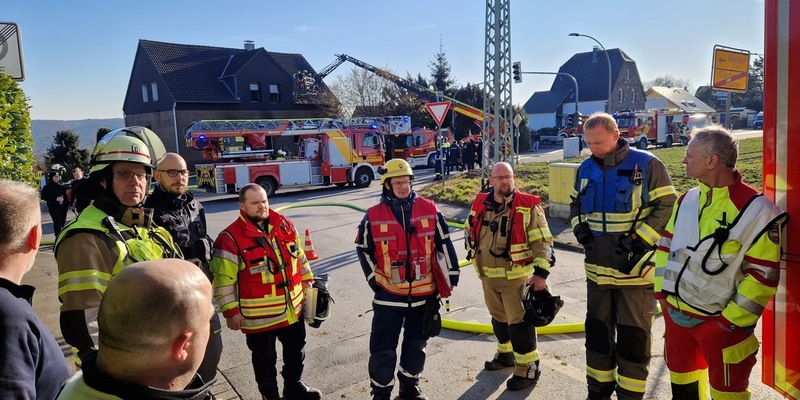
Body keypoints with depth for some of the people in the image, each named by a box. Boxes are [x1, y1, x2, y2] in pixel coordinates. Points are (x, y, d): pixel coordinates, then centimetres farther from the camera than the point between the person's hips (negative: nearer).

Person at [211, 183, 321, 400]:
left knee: (296, 350, 23)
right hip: (259, 317, -5)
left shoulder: (285, 225, 0)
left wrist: (308, 284, 14)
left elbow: (299, 257, 12)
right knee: (265, 359, 15)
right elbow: (224, 279, -13)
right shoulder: (231, 238, -16)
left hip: (293, 308, 5)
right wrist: (231, 312, -12)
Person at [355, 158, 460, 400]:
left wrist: (451, 275, 4)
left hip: (424, 292, 2)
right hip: (389, 294, -2)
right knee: (383, 348, 2)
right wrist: (374, 281, -1)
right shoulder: (373, 216, -6)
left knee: (416, 344, 17)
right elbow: (363, 250, 4)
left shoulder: (429, 209, -2)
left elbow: (444, 244, 4)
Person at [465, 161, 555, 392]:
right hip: (488, 277, 5)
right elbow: (469, 232, 16)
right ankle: (506, 354, 42)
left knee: (519, 322, -2)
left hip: (516, 277, -5)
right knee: (499, 318, 20)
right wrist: (478, 263, 17)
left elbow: (543, 242, -13)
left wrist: (541, 273, -19)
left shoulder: (528, 206, -13)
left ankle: (528, 369, 13)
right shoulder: (480, 204, 1)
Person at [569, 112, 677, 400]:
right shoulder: (586, 169, 7)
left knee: (633, 335, 3)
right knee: (597, 331, 16)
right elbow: (575, 203, 20)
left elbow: (667, 206, -9)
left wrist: (639, 239, -16)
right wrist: (579, 226, 1)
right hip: (597, 268, 6)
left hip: (635, 268, -5)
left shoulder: (647, 165, -9)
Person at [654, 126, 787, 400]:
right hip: (675, 312, 6)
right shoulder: (687, 199, 3)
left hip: (719, 322, -6)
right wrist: (662, 289, 5)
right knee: (681, 378, 23)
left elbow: (763, 274, -18)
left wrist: (731, 320, -16)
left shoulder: (756, 210, -18)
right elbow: (667, 243, 12)